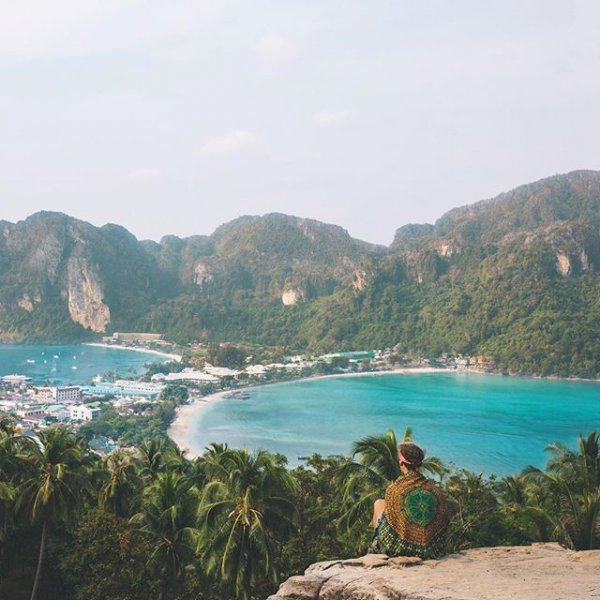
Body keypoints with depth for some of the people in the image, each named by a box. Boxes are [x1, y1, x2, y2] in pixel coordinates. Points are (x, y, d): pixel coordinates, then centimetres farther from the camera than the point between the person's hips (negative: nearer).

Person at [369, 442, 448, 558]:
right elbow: (444, 524, 2)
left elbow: (389, 520, -5)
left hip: (397, 548, -3)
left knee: (379, 503, 22)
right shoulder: (435, 490, -8)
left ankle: (376, 548, 39)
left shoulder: (394, 489, -17)